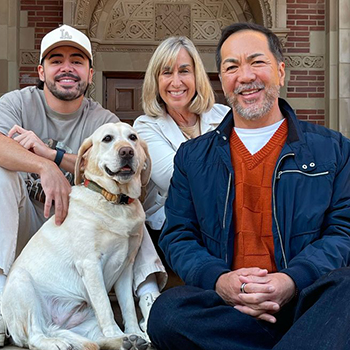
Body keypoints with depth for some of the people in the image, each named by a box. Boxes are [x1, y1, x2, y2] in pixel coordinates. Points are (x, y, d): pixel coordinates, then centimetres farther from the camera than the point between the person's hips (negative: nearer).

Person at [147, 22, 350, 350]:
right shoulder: (192, 157, 16)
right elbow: (177, 237, 9)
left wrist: (293, 281, -16)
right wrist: (218, 280, -13)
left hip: (306, 300, -3)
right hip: (225, 307, 3)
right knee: (165, 312, -30)